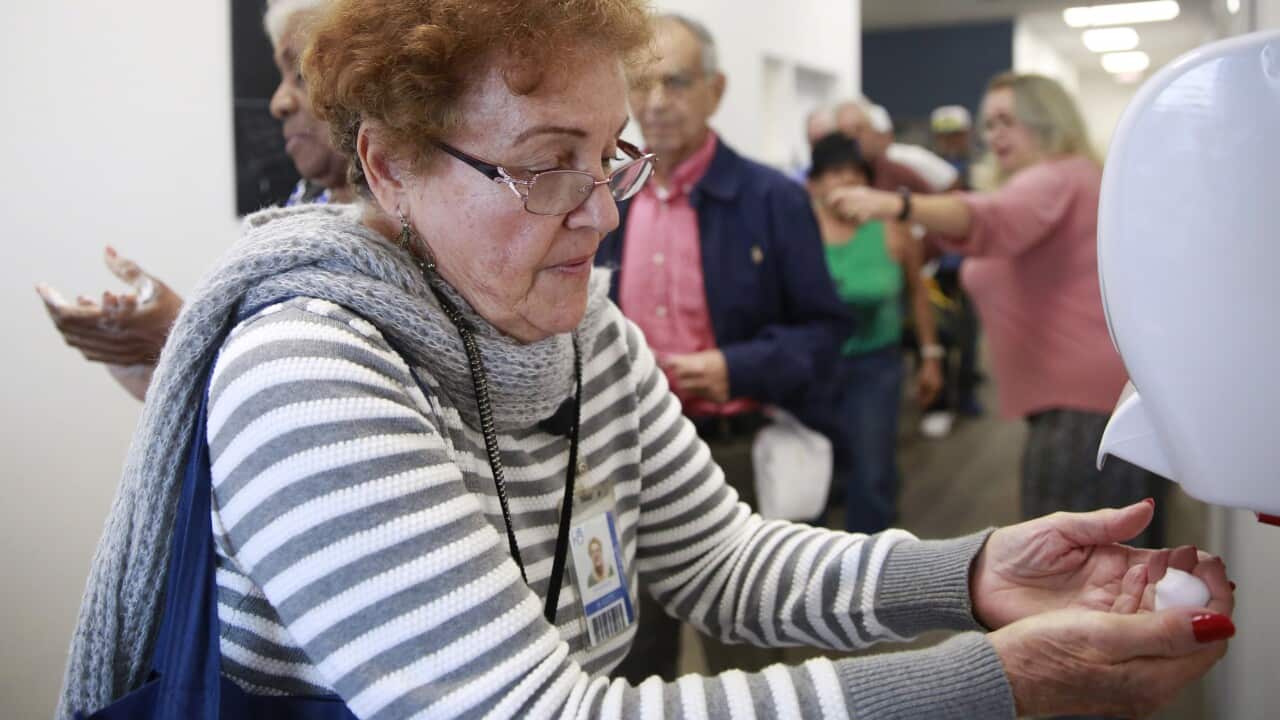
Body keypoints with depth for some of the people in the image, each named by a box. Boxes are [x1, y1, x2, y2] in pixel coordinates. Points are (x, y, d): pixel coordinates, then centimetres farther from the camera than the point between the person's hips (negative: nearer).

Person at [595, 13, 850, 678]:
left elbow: (824, 330, -5)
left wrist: (736, 368, -19)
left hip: (733, 457, -4)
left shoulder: (773, 199, -6)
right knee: (632, 653, 17)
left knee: (741, 657, 8)